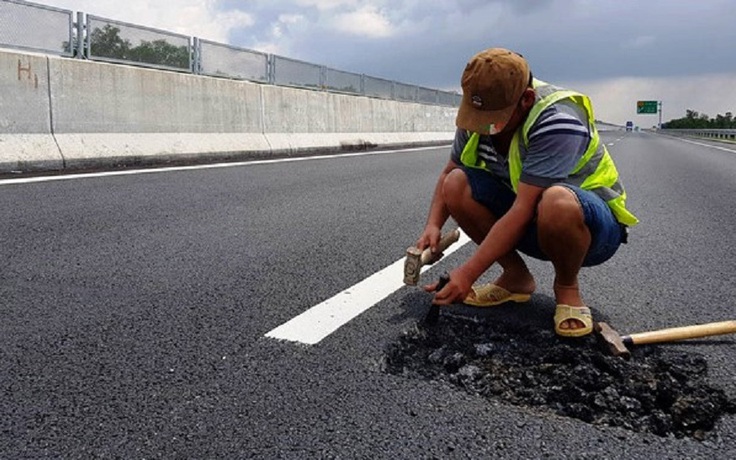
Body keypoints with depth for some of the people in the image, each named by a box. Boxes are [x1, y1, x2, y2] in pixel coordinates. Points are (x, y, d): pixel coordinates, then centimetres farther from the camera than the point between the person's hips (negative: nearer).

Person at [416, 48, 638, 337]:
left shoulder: (557, 121, -29)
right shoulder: (478, 115, -7)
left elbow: (523, 211, -34)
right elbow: (448, 173, 4)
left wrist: (468, 274, -34)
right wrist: (433, 226, -15)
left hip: (593, 227, -6)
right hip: (532, 227, 6)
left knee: (557, 202, -41)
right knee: (457, 185, -15)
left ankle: (567, 289, -9)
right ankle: (516, 278, 0)